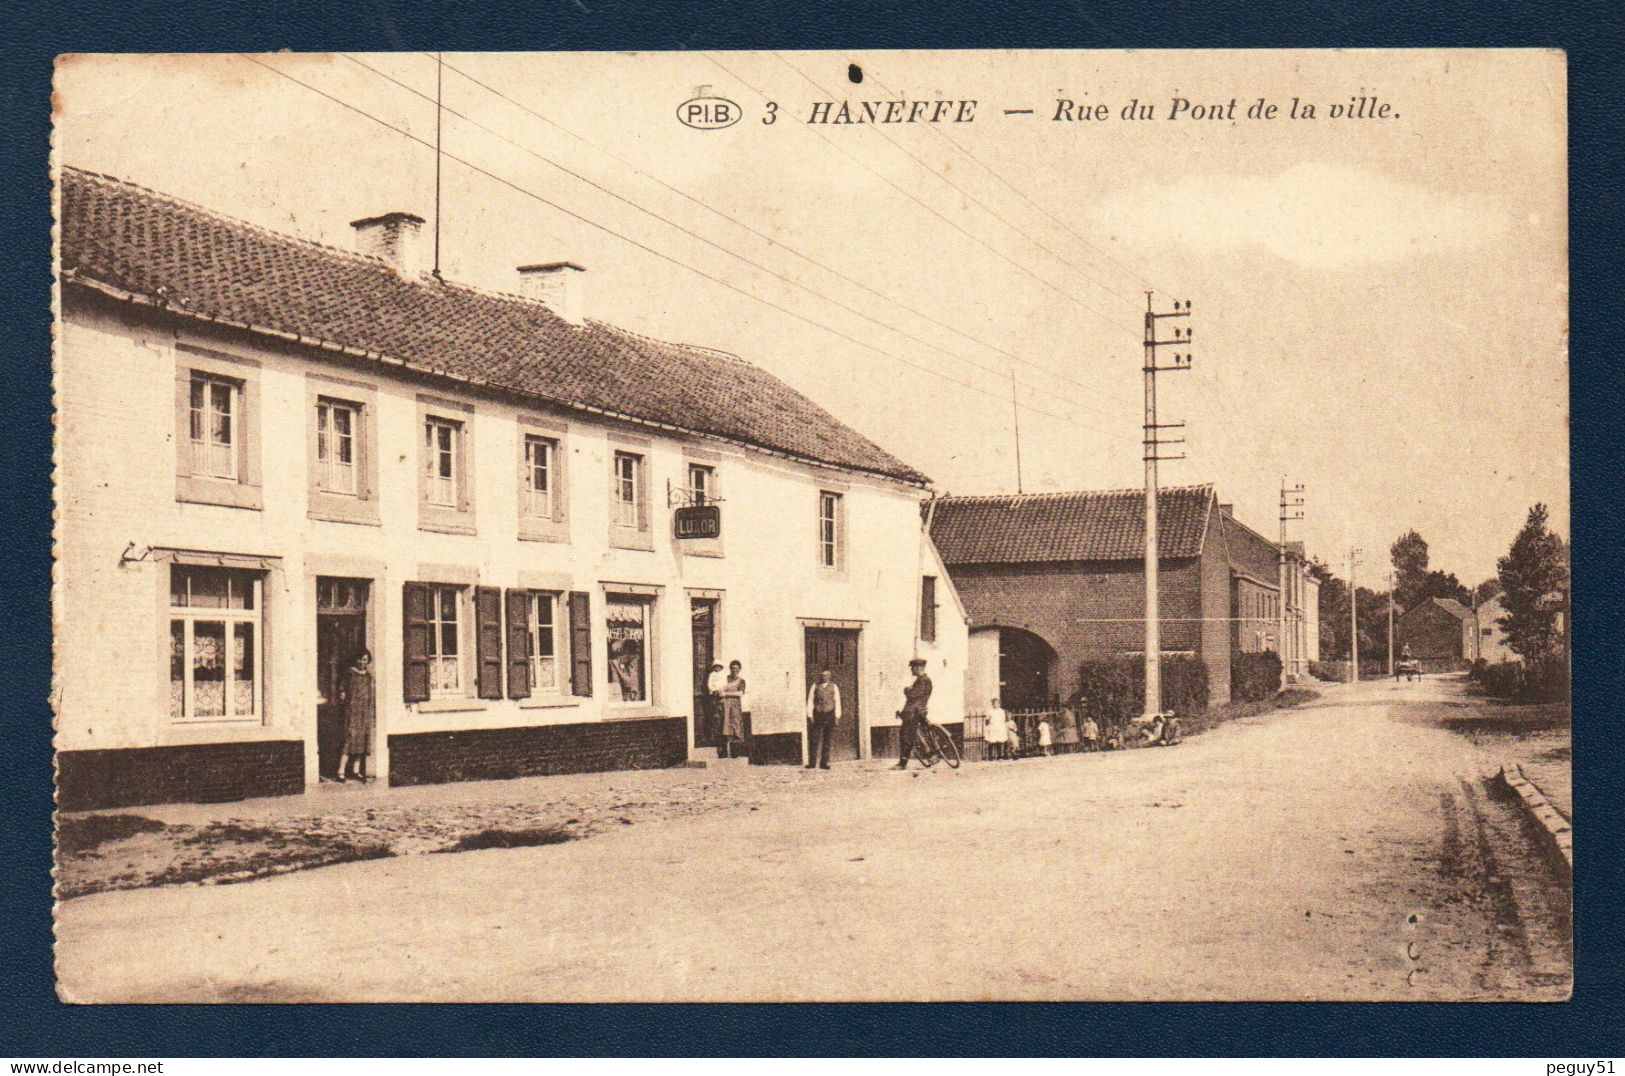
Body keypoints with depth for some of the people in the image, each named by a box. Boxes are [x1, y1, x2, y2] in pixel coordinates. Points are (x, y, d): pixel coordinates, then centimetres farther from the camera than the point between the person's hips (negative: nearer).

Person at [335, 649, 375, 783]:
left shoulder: (368, 675, 15)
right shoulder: (349, 673, 0)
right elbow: (342, 688, -1)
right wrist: (342, 695, -18)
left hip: (366, 712, 6)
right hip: (352, 710, -6)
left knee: (362, 740, 5)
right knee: (351, 738, -13)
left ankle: (356, 771, 11)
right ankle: (341, 771, -13)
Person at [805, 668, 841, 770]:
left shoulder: (834, 687, 8)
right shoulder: (815, 686, 6)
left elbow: (837, 701, 7)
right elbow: (810, 701, 5)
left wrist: (837, 716, 1)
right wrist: (810, 715, -2)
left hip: (829, 715, 1)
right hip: (817, 715, -1)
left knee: (827, 741, 3)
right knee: (814, 740, -4)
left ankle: (823, 763, 8)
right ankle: (812, 762, 2)